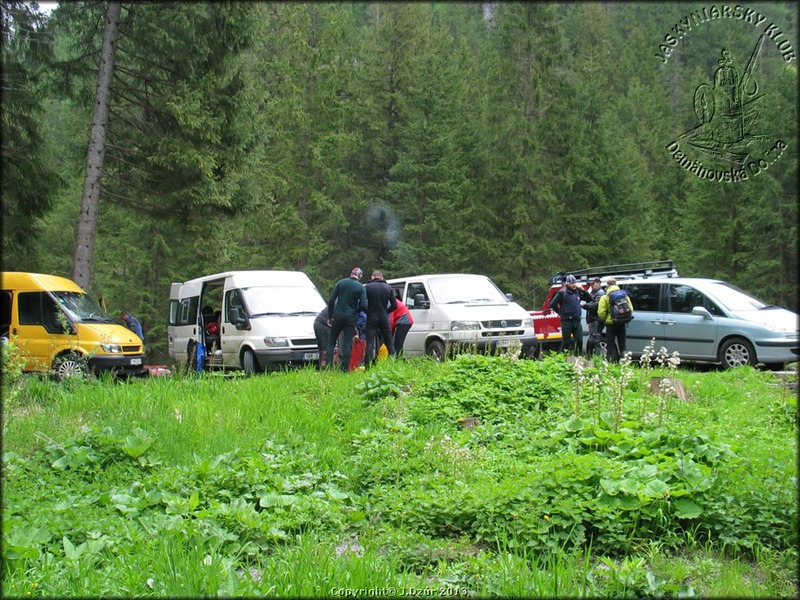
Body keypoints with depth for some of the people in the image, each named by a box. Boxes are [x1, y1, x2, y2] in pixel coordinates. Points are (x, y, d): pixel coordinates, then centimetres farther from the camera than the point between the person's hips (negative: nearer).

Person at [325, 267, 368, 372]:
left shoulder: (341, 282, 3)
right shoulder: (361, 287, -1)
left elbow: (331, 300, -1)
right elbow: (363, 305, -10)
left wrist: (330, 316, 5)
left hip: (338, 315, 1)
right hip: (351, 317, -1)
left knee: (331, 341, 8)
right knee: (347, 344, 2)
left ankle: (328, 367, 0)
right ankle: (344, 369, -1)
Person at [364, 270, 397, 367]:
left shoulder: (368, 287, -5)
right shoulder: (388, 288, 6)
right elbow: (394, 305, 5)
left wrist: (367, 311, 10)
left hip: (372, 318, -3)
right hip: (384, 318, 3)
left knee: (370, 343, -3)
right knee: (389, 342, 13)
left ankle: (368, 365, -10)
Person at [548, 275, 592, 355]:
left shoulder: (578, 292, 11)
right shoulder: (562, 292, -4)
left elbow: (590, 299, 12)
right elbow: (552, 304, -7)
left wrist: (583, 290, 0)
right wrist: (561, 313, -4)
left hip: (577, 321, 5)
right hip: (566, 321, -5)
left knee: (579, 341, 1)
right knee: (566, 342, 0)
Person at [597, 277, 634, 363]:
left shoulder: (605, 298, -7)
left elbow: (601, 313, -12)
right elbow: (631, 310, 5)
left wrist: (604, 320, 7)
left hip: (611, 324, -4)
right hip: (622, 324, 4)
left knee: (610, 346, 4)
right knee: (623, 346, 12)